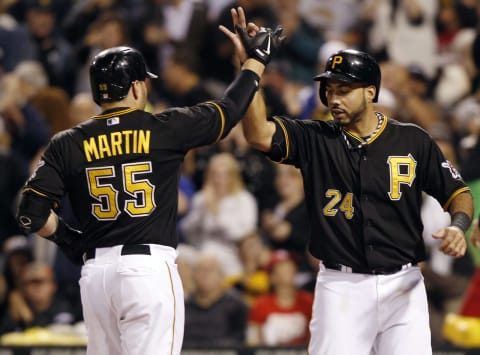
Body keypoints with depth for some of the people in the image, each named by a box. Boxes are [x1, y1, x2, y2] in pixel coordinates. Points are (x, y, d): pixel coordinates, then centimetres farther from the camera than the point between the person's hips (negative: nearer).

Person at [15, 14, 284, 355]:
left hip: (95, 271, 4)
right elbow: (230, 110, 10)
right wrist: (257, 57, 25)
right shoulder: (164, 129, -2)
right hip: (149, 267, -4)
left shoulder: (68, 144, 5)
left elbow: (32, 212, -1)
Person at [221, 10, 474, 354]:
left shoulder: (412, 140, 3)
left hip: (402, 286, 0)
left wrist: (458, 227, -15)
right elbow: (259, 134, -14)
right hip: (342, 286, 0)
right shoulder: (314, 139, 2)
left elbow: (459, 193, 7)